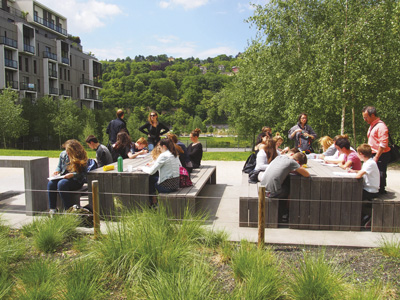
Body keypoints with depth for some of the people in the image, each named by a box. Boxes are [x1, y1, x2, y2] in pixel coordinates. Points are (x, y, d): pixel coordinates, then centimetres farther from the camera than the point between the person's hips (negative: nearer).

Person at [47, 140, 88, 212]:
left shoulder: (81, 157, -12)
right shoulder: (63, 154, 5)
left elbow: (83, 173, -12)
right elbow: (59, 166, 19)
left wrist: (72, 174, -25)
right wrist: (57, 171, -3)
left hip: (76, 180, -6)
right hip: (63, 177, 6)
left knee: (61, 184, -34)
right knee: (51, 183, -24)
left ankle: (69, 209, -25)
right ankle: (52, 208, -15)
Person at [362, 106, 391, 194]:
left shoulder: (381, 126, -16)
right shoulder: (372, 125, 15)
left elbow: (383, 144, -20)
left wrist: (376, 157, -20)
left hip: (381, 155, -9)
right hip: (374, 154, 9)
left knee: (380, 173, -4)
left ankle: (381, 191, 5)